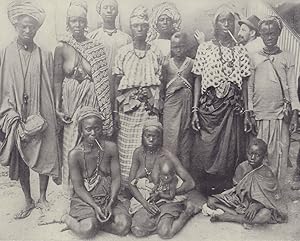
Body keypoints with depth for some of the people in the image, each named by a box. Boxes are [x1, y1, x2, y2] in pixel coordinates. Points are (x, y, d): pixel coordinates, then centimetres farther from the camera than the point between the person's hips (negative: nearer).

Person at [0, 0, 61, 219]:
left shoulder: (45, 56, 1)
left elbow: (50, 90, 2)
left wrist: (45, 119, -3)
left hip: (42, 119, 0)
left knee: (45, 157, 6)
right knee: (21, 162, 9)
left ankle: (42, 197, 27)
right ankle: (29, 201, 26)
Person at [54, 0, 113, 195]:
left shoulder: (97, 48, 0)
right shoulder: (62, 47, -1)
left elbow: (103, 80, 1)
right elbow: (57, 79, 1)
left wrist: (104, 106, -3)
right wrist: (58, 106, -3)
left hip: (92, 99, 0)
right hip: (71, 99, 0)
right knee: (72, 142, 7)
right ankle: (73, 191, 25)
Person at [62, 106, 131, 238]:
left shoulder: (110, 147, -7)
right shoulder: (75, 154, -13)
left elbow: (116, 178, -3)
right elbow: (78, 187, -9)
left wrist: (110, 204, -14)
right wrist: (95, 206, -19)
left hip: (109, 197, 3)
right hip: (85, 199, -2)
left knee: (124, 225, -19)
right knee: (87, 231, -25)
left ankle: (95, 223, 2)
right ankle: (68, 219, 6)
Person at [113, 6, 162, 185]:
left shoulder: (155, 55, 6)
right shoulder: (123, 52, 4)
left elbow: (158, 84, 8)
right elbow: (117, 82, 5)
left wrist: (152, 100, -5)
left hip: (148, 109, 1)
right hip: (127, 107, 0)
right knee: (126, 149, 1)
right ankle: (126, 187, 13)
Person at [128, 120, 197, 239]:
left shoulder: (166, 156, -17)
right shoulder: (138, 153, -4)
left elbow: (190, 183, -18)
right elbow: (131, 183, -2)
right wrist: (145, 203, -15)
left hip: (167, 201, -3)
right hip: (144, 200, 4)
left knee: (165, 232, -25)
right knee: (137, 230, -21)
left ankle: (187, 211, 3)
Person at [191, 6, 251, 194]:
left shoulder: (240, 51, 7)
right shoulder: (204, 48, 4)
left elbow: (244, 83, 6)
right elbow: (198, 80, 3)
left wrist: (246, 112, 2)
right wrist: (195, 110, -3)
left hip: (232, 109, 1)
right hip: (208, 108, -1)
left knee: (230, 153, 4)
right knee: (205, 152, 2)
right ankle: (202, 192, 19)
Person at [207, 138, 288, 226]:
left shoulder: (267, 173, -15)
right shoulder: (242, 167, -7)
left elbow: (271, 197, -14)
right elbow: (237, 187, 4)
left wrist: (256, 206, -33)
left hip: (258, 203, -2)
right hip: (240, 201, 3)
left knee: (265, 215, -39)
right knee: (211, 201, -14)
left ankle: (227, 217, -25)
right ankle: (245, 219, -21)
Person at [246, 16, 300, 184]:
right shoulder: (254, 58, 9)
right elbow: (250, 87, 7)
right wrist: (249, 112, 0)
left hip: (280, 115, 0)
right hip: (259, 116, 1)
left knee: (280, 155, 2)